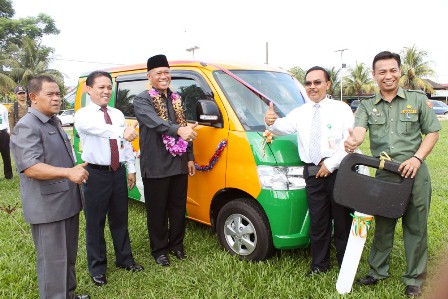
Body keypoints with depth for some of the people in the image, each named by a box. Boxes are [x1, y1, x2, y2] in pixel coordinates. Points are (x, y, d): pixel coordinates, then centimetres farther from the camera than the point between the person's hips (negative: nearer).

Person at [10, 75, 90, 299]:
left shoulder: (53, 123, 14)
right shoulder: (27, 126, -16)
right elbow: (30, 168, -27)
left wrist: (76, 170, 23)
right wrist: (68, 172, -35)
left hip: (67, 202, 9)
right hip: (47, 207, -9)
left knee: (68, 255, 21)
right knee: (53, 260, 0)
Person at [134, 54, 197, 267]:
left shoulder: (176, 99, 13)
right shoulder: (142, 100, -8)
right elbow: (156, 123, -28)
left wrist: (190, 157, 13)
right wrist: (178, 129, -45)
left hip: (179, 164, 6)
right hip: (155, 167, -6)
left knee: (179, 208, 15)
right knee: (157, 211, 7)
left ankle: (176, 244, 33)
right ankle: (159, 249, 24)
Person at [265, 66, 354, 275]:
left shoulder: (341, 109, 1)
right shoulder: (300, 113, 11)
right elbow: (284, 127, -6)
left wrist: (331, 164, -14)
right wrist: (272, 123, -29)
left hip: (338, 171, -3)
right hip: (313, 173, 3)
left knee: (342, 220, 6)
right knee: (318, 222, 12)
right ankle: (319, 265, 26)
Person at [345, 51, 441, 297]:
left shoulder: (418, 100, 4)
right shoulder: (367, 106, 5)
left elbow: (433, 132, 4)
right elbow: (359, 131, -12)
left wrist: (417, 158, -12)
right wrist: (353, 142, -37)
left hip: (415, 174, -1)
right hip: (384, 175, 1)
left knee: (415, 227, 8)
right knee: (382, 225, 14)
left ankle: (414, 279, 24)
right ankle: (378, 271, 30)